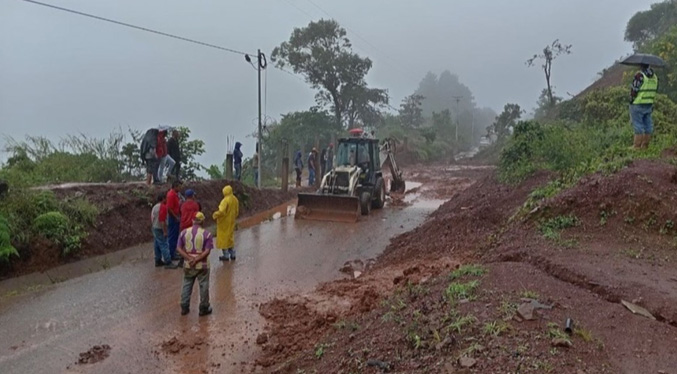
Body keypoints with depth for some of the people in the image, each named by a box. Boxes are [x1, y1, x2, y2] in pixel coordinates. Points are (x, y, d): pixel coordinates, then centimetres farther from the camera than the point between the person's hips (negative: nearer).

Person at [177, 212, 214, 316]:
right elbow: (207, 251, -18)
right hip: (202, 265, -3)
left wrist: (190, 259, -11)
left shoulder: (184, 232, -2)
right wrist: (196, 260, -15)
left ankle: (184, 307, 23)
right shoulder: (207, 234, -11)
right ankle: (204, 308, 19)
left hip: (188, 264, 3)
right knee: (204, 286, 10)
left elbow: (179, 249, -4)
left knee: (186, 285, 17)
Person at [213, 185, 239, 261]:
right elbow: (237, 212, 11)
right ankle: (232, 255, 19)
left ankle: (226, 256, 6)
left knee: (223, 238, 3)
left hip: (224, 223, -8)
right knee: (230, 238, 18)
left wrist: (215, 215, -12)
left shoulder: (225, 200, -21)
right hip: (231, 222, 8)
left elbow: (221, 211, -28)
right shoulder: (235, 200, 3)